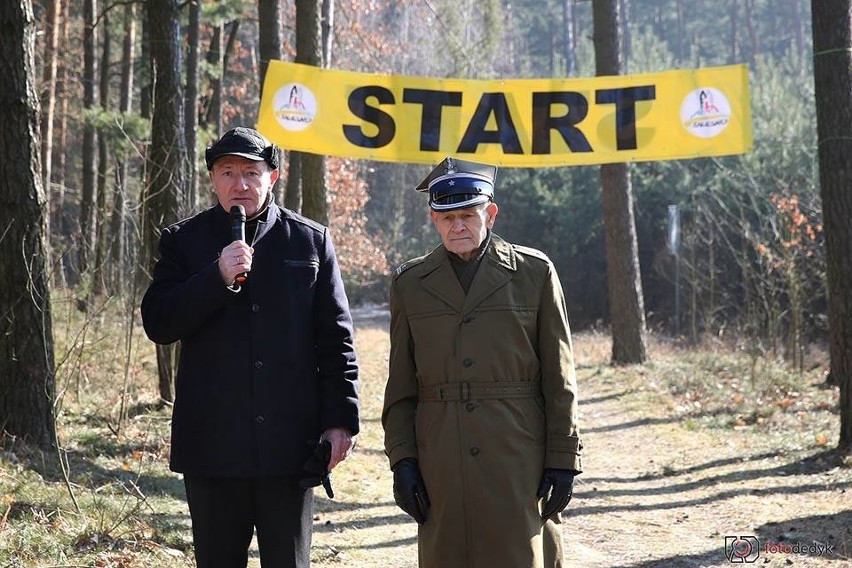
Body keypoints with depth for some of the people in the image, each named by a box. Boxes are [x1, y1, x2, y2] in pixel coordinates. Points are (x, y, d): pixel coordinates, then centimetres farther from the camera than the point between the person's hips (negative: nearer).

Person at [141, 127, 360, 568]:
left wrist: (341, 419, -2)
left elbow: (335, 339, 5)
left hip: (289, 443, 0)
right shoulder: (184, 241, 6)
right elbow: (158, 324, -4)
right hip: (212, 444, 1)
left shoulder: (311, 241, 6)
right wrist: (218, 278, -16)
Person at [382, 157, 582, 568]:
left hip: (519, 455, -2)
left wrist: (563, 459, -1)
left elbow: (559, 378, 2)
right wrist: (402, 459, 1)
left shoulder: (534, 272, 3)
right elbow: (400, 386, 9)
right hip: (441, 464, 2)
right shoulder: (410, 283, 8)